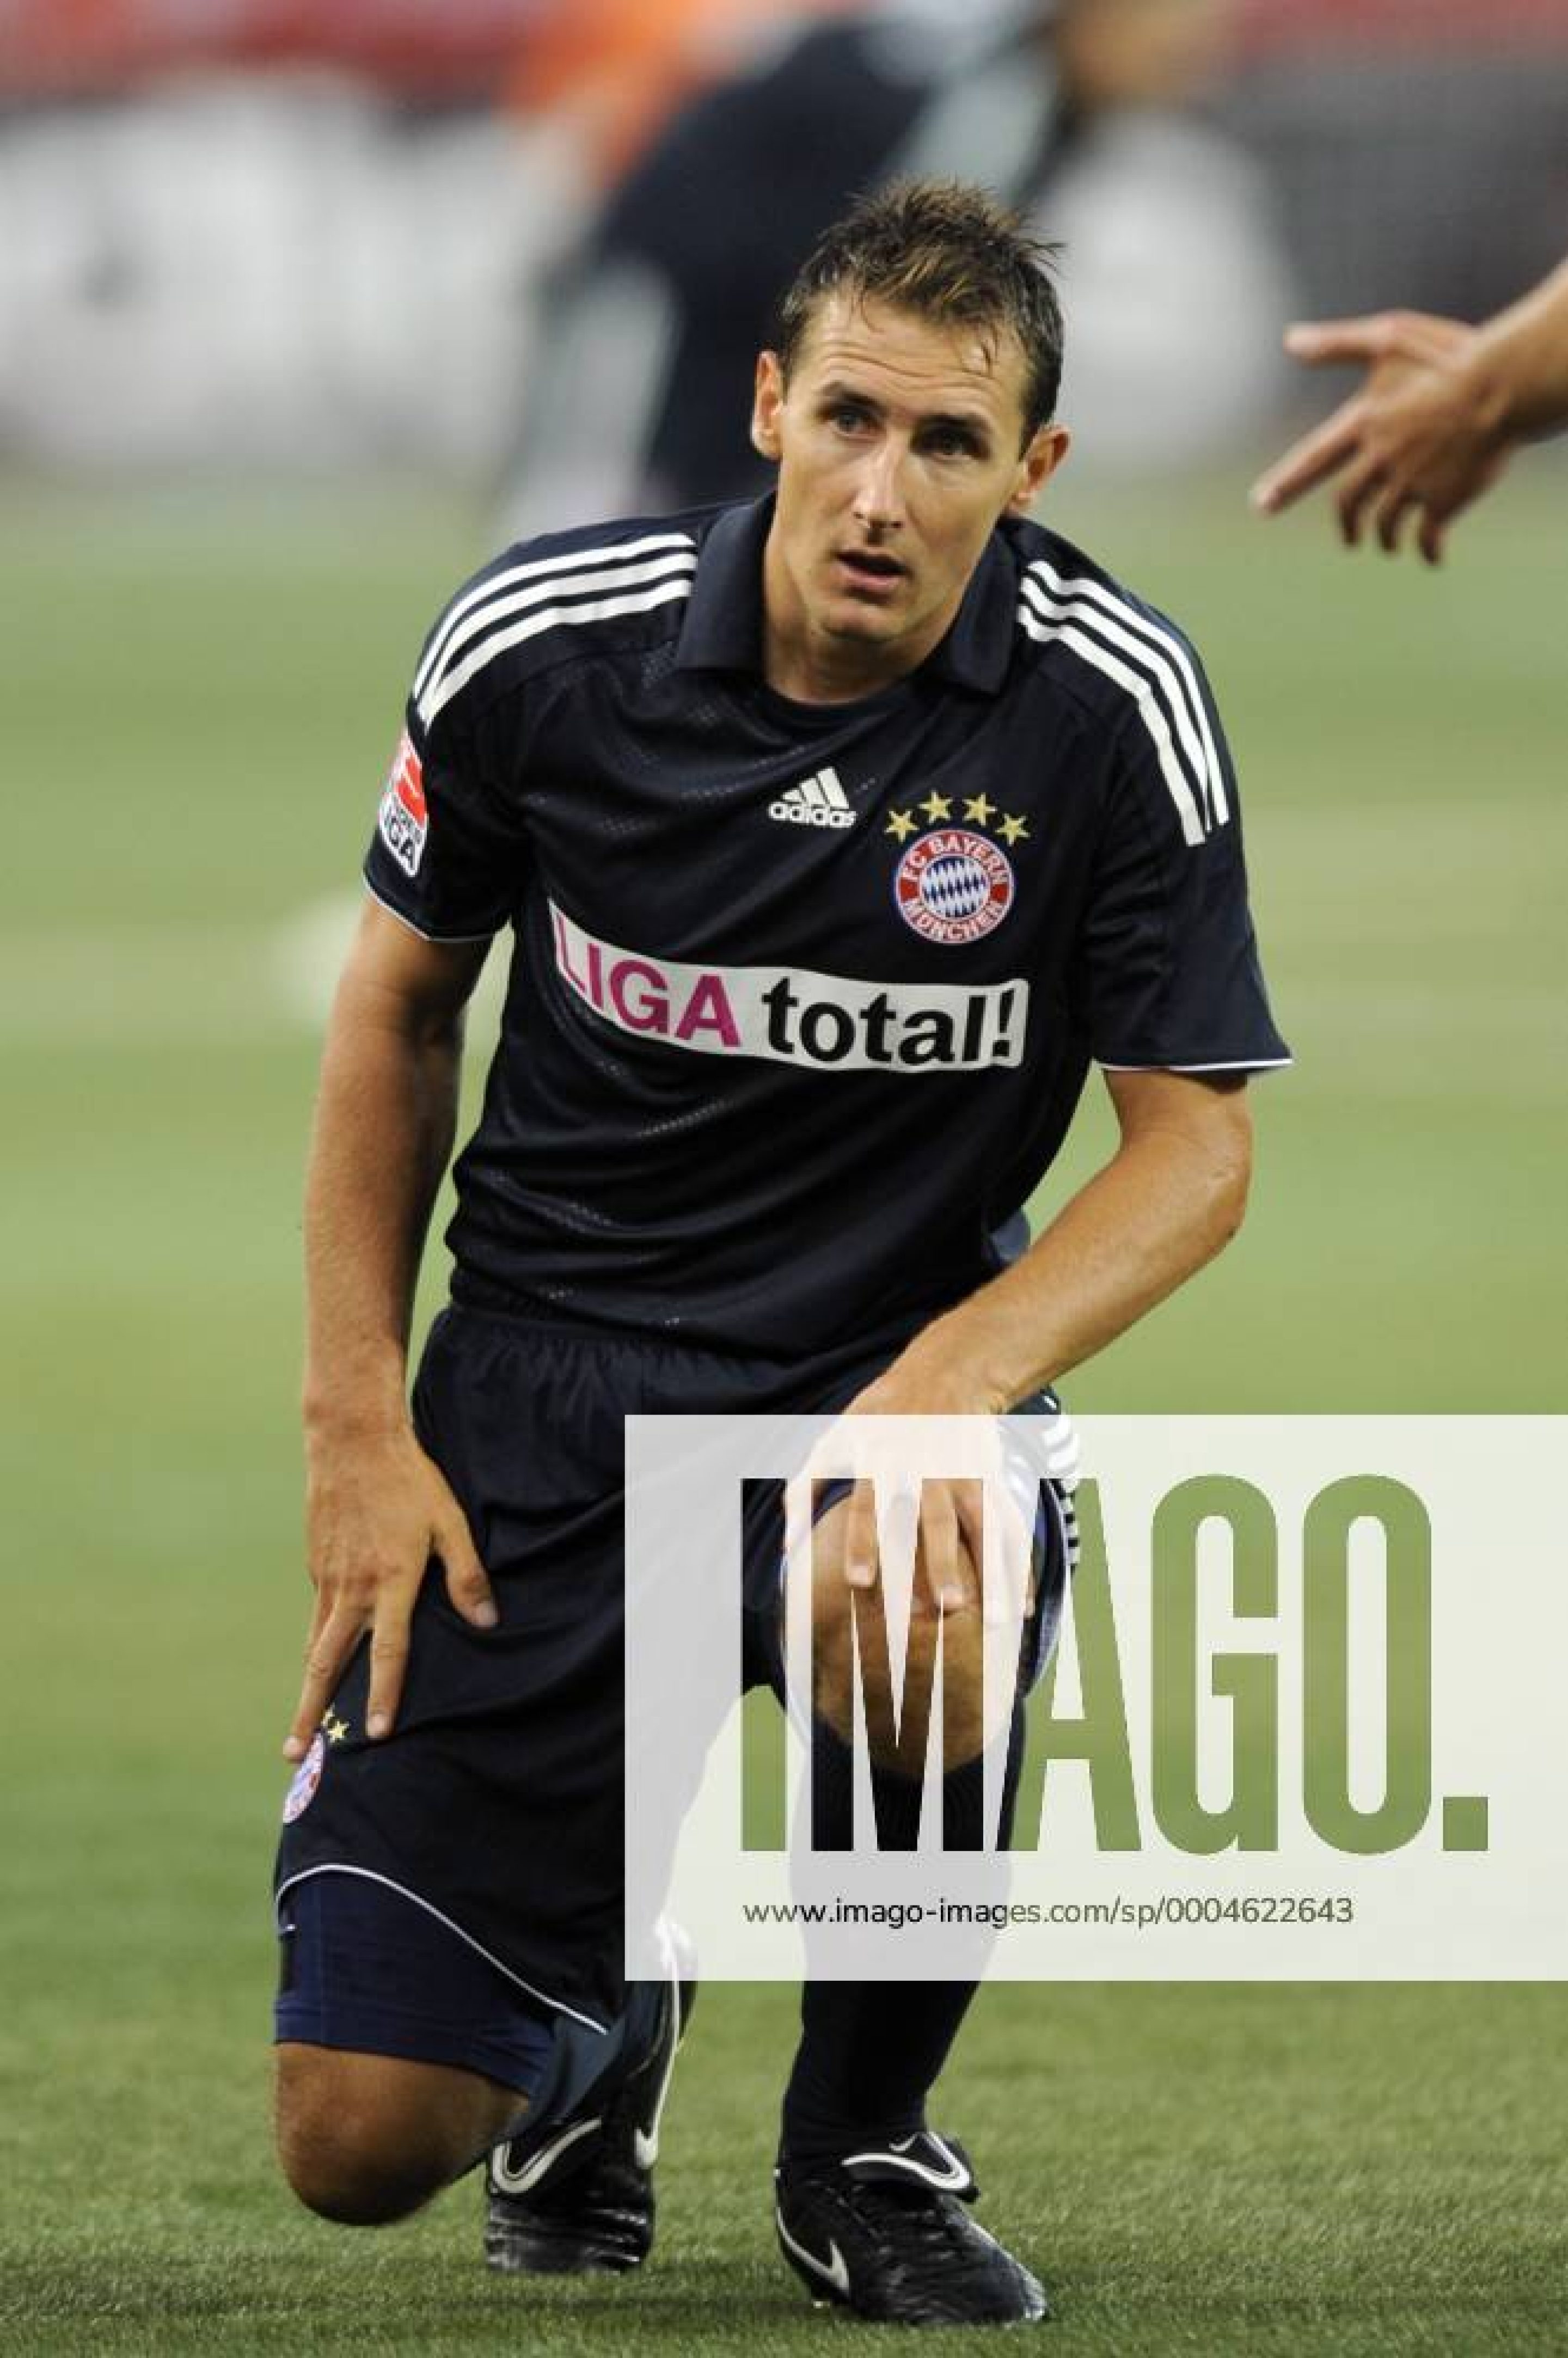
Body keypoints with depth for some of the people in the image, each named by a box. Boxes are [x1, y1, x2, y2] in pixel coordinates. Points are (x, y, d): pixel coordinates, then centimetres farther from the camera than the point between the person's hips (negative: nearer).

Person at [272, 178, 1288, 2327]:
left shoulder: (1110, 701, -13)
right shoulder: (544, 640, -10)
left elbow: (1197, 1139, -8)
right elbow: (400, 1006, 7)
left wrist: (956, 1378, -26)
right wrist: (357, 1426, 2)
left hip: (895, 1362, -1)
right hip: (546, 1369, 1)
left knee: (922, 1647, -40)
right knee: (359, 2140, -8)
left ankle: (865, 2137, -6)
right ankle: (598, 2031, 33)